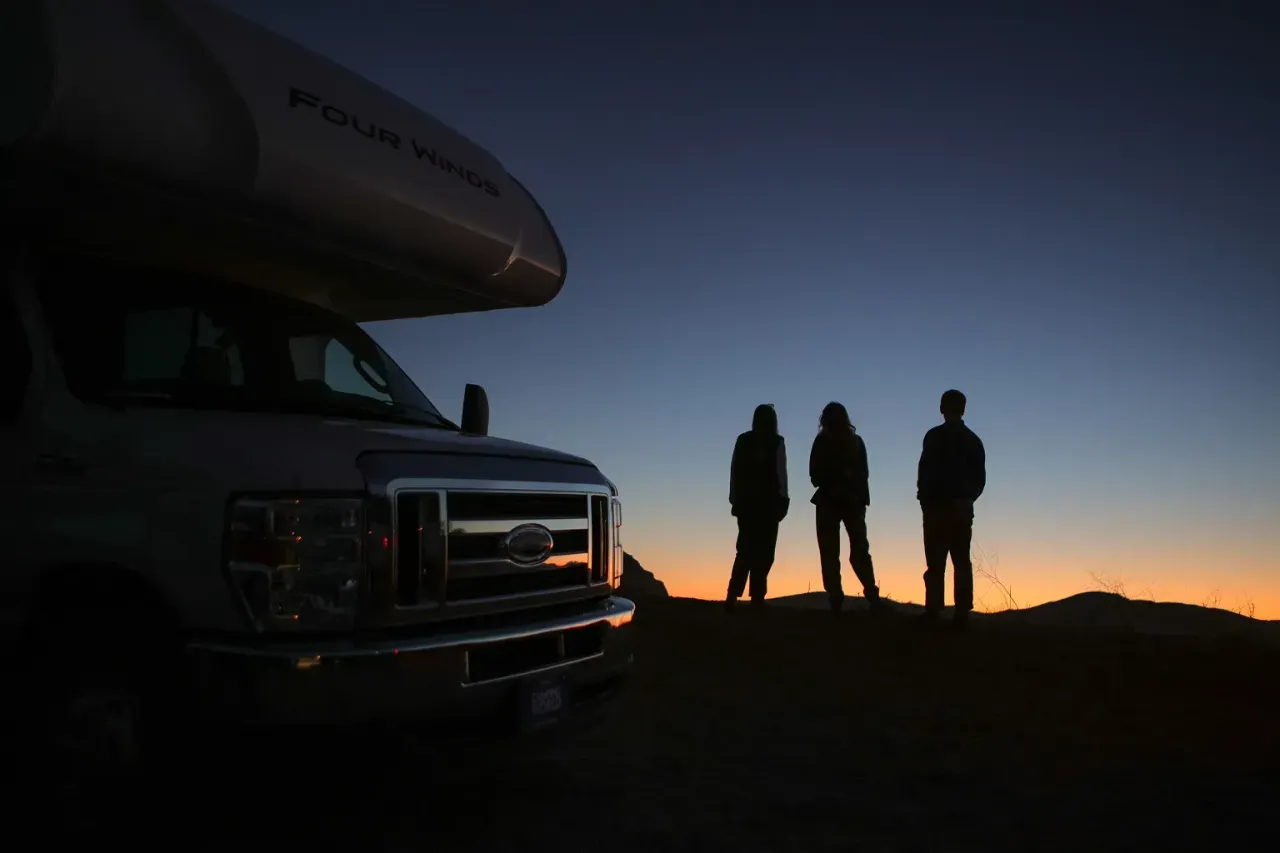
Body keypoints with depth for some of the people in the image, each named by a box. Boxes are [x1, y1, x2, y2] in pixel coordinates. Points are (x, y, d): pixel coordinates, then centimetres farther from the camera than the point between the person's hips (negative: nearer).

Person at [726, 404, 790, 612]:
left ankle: (733, 595, -6)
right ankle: (756, 597, -7)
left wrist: (734, 499, 8)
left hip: (745, 500, 3)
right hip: (768, 500, -3)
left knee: (746, 549, 8)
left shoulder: (743, 440, 8)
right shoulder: (776, 442, -1)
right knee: (763, 550, 0)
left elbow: (734, 471, 5)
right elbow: (780, 472, -6)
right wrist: (782, 500, -2)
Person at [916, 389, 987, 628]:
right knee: (962, 561, 6)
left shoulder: (935, 436, -6)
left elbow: (926, 472, -11)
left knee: (936, 562, -4)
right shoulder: (973, 440, 10)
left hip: (938, 506, -4)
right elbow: (980, 478, 11)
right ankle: (961, 613, 2)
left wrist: (924, 499, 1)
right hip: (963, 507, 5)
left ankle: (933, 611, -9)